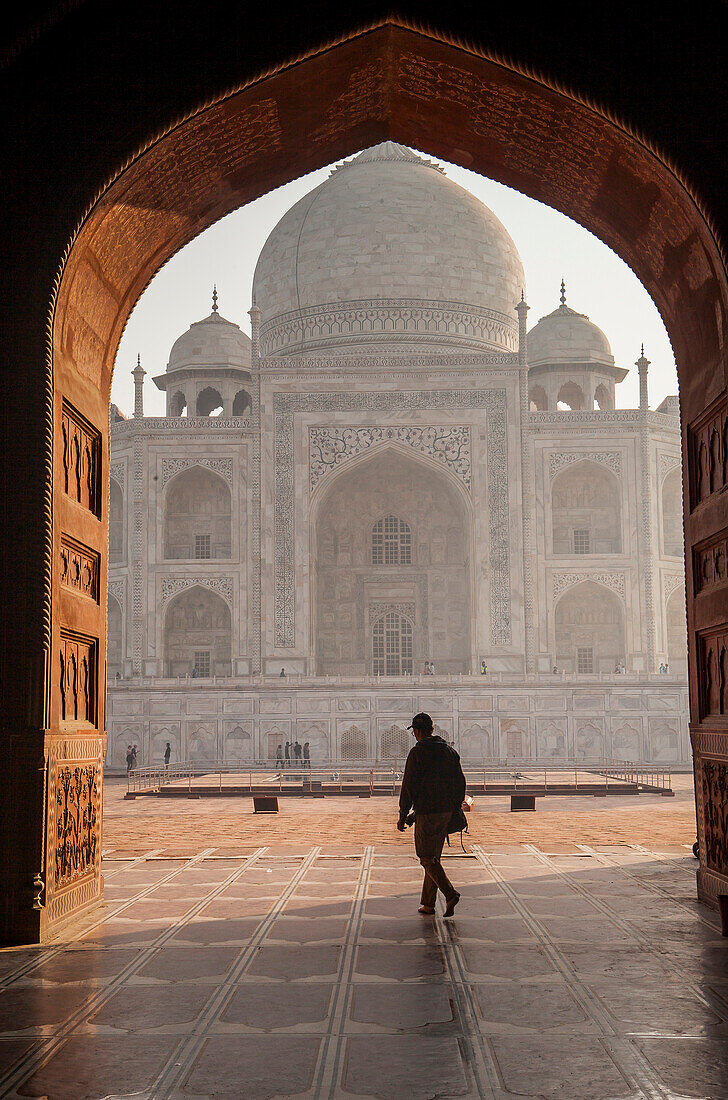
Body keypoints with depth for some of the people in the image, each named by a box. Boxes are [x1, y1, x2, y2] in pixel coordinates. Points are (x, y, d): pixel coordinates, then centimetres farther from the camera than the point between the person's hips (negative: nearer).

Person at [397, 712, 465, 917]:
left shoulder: (417, 752, -10)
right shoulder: (449, 751, 10)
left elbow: (409, 786, -11)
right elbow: (460, 783, 13)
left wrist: (403, 816, -5)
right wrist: (455, 810, 19)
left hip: (426, 812, -7)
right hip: (446, 811, 7)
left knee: (427, 858, -2)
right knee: (433, 857, 14)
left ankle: (450, 894, -18)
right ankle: (428, 904, 17)